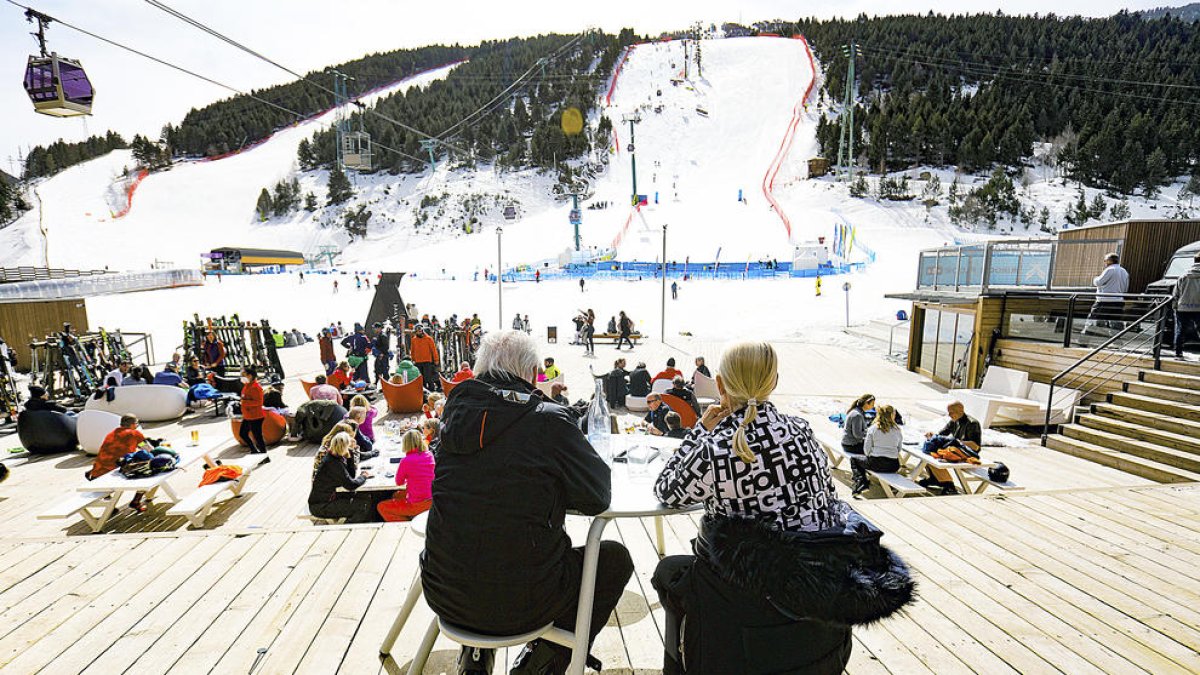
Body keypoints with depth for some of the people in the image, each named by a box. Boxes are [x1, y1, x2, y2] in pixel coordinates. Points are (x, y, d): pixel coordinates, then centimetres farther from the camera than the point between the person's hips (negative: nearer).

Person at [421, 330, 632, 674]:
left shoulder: (457, 410, -1)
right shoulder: (549, 421, -17)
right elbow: (597, 497, -9)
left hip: (444, 594, 6)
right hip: (519, 604, -5)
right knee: (616, 557, 16)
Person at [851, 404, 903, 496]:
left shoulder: (873, 429, -4)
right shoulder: (897, 430, 0)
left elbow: (866, 449, -2)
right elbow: (899, 448, 9)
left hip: (875, 464, -3)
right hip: (893, 466, 3)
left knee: (854, 459, 21)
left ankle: (861, 482, -2)